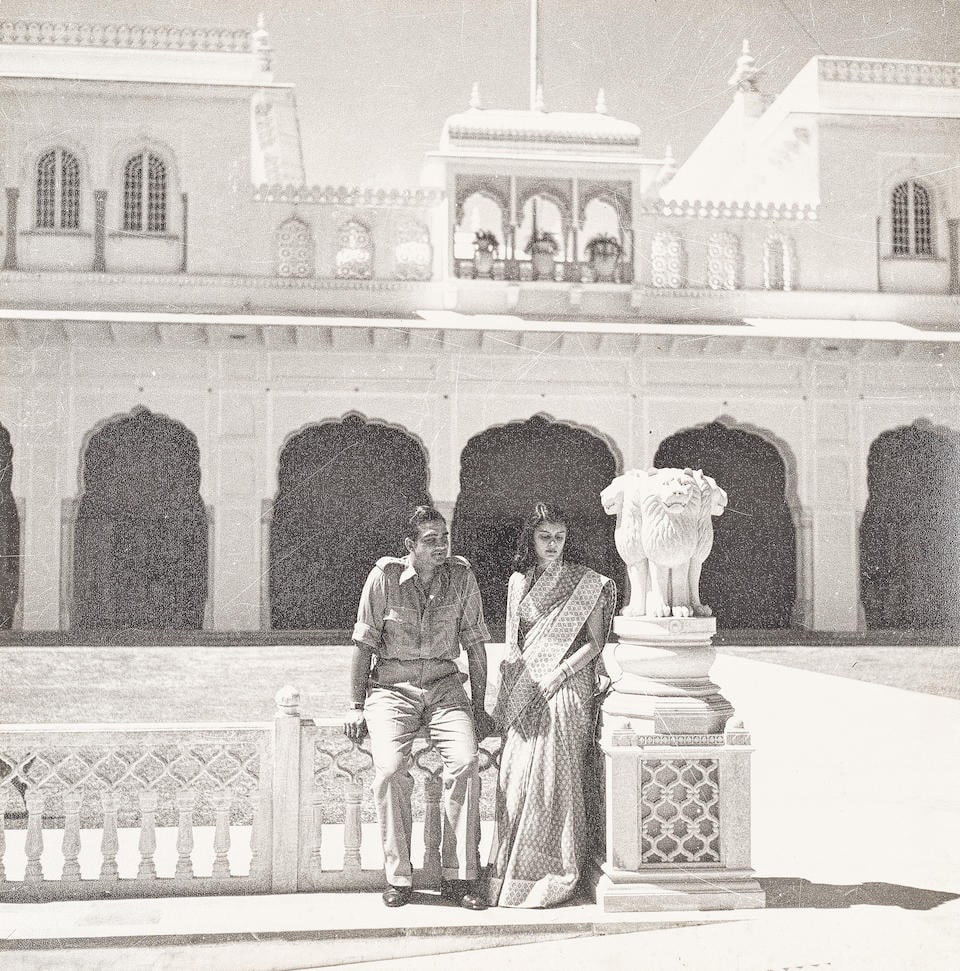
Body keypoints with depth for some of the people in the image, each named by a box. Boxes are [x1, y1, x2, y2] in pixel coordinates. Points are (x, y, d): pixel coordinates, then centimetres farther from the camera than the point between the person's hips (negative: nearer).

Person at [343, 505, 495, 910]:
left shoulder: (461, 575, 3)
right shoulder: (385, 576, -3)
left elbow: (475, 644, 9)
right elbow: (364, 643, 3)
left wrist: (479, 707, 8)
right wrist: (357, 706, 1)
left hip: (444, 686, 2)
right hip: (391, 686, -1)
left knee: (466, 762, -23)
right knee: (390, 769, -25)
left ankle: (458, 877, -14)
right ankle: (398, 878, -12)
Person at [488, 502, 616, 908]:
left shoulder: (584, 582, 2)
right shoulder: (519, 582, 13)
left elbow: (595, 641, 0)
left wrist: (560, 672, -13)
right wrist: (506, 695, 7)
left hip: (566, 688, -4)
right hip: (524, 690, 4)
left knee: (554, 776, -9)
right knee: (516, 777, -2)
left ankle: (553, 874, -2)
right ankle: (513, 871, 5)